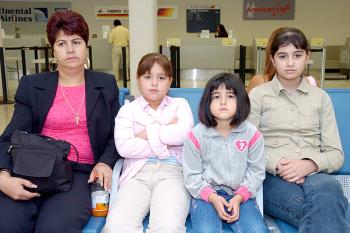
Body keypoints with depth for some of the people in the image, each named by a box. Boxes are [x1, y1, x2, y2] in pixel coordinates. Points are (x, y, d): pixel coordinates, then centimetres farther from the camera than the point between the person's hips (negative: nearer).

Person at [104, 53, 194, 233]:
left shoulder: (180, 105, 17)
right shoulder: (128, 110, 15)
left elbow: (183, 134, -6)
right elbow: (124, 147, -5)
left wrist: (147, 134, -1)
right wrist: (164, 145, -5)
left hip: (172, 172, 0)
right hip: (137, 174, 1)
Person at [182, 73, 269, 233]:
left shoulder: (252, 134, -3)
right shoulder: (196, 136, -7)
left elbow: (256, 172, 2)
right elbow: (192, 175, -2)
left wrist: (239, 198, -11)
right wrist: (213, 198, -15)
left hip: (240, 195, 2)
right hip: (206, 194, -2)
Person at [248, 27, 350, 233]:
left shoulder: (320, 97, 16)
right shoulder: (258, 95, 10)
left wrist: (309, 164, -13)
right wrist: (277, 164, -16)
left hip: (313, 173, 3)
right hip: (272, 176, -2)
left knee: (327, 192, -36)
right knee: (325, 211, -35)